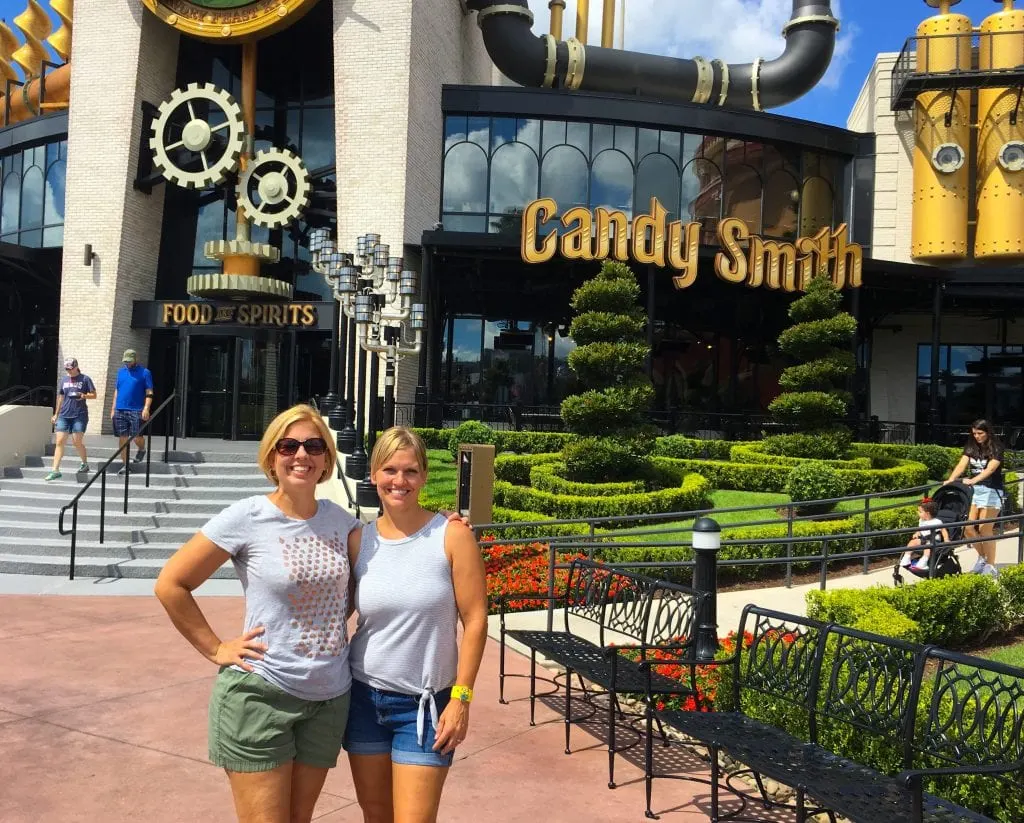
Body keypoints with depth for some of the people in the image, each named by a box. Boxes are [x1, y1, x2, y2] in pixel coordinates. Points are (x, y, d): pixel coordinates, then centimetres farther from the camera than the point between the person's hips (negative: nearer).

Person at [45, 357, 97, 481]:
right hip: (64, 415, 4)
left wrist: (84, 395, -18)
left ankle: (85, 463, 22)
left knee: (77, 442, -3)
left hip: (79, 415, -4)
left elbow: (94, 395, 2)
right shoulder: (64, 379, 13)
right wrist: (56, 414, 20)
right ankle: (55, 470, -3)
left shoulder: (85, 379, 0)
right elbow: (60, 397, 20)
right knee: (59, 442, -3)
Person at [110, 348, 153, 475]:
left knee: (137, 437, -7)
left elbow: (149, 393, -3)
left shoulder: (144, 372, 0)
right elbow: (116, 391, 19)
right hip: (120, 411, 4)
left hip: (136, 411, -4)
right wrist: (113, 409, 14)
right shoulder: (121, 371, 14)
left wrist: (146, 408, -15)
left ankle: (142, 450, 27)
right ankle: (125, 465, 10)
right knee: (122, 439, 3)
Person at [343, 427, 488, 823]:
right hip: (364, 697, 3)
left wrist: (460, 697, -11)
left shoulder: (452, 536, -11)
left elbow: (475, 620, -9)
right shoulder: (359, 540, -2)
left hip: (426, 702, -3)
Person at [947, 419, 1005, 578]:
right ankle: (982, 557, 23)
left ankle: (991, 566, 6)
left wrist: (973, 480, -37)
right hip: (973, 489, 5)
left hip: (991, 491, -5)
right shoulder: (971, 447, 7)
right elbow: (962, 465, -4)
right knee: (968, 527, 0)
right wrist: (950, 480, -21)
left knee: (984, 529, -6)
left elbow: (990, 469, -21)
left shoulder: (996, 448, -7)